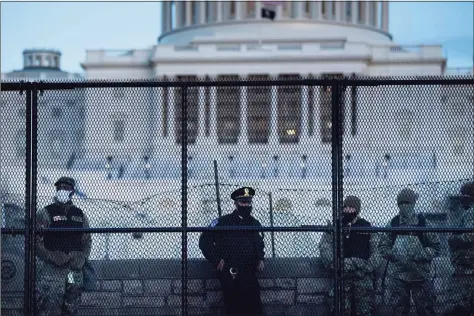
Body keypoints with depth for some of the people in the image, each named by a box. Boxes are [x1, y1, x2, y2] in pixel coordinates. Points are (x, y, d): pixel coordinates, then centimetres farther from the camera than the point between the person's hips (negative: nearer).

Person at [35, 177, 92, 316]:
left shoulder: (80, 215, 14)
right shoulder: (45, 213, -1)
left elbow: (87, 240, 20)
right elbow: (36, 242, -5)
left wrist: (82, 258, 3)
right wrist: (52, 257, -16)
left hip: (75, 269, 5)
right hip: (51, 269, -5)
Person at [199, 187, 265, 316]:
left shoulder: (255, 224, 14)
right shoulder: (223, 222, -4)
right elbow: (204, 240, -3)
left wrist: (260, 259, 15)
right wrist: (217, 260, -8)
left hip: (251, 275, 5)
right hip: (231, 275, -5)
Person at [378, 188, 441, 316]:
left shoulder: (423, 223, 2)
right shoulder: (393, 223, 8)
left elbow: (436, 247, 1)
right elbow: (382, 246, 10)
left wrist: (420, 255, -13)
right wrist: (394, 255, -8)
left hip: (421, 275, -2)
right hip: (398, 275, 2)